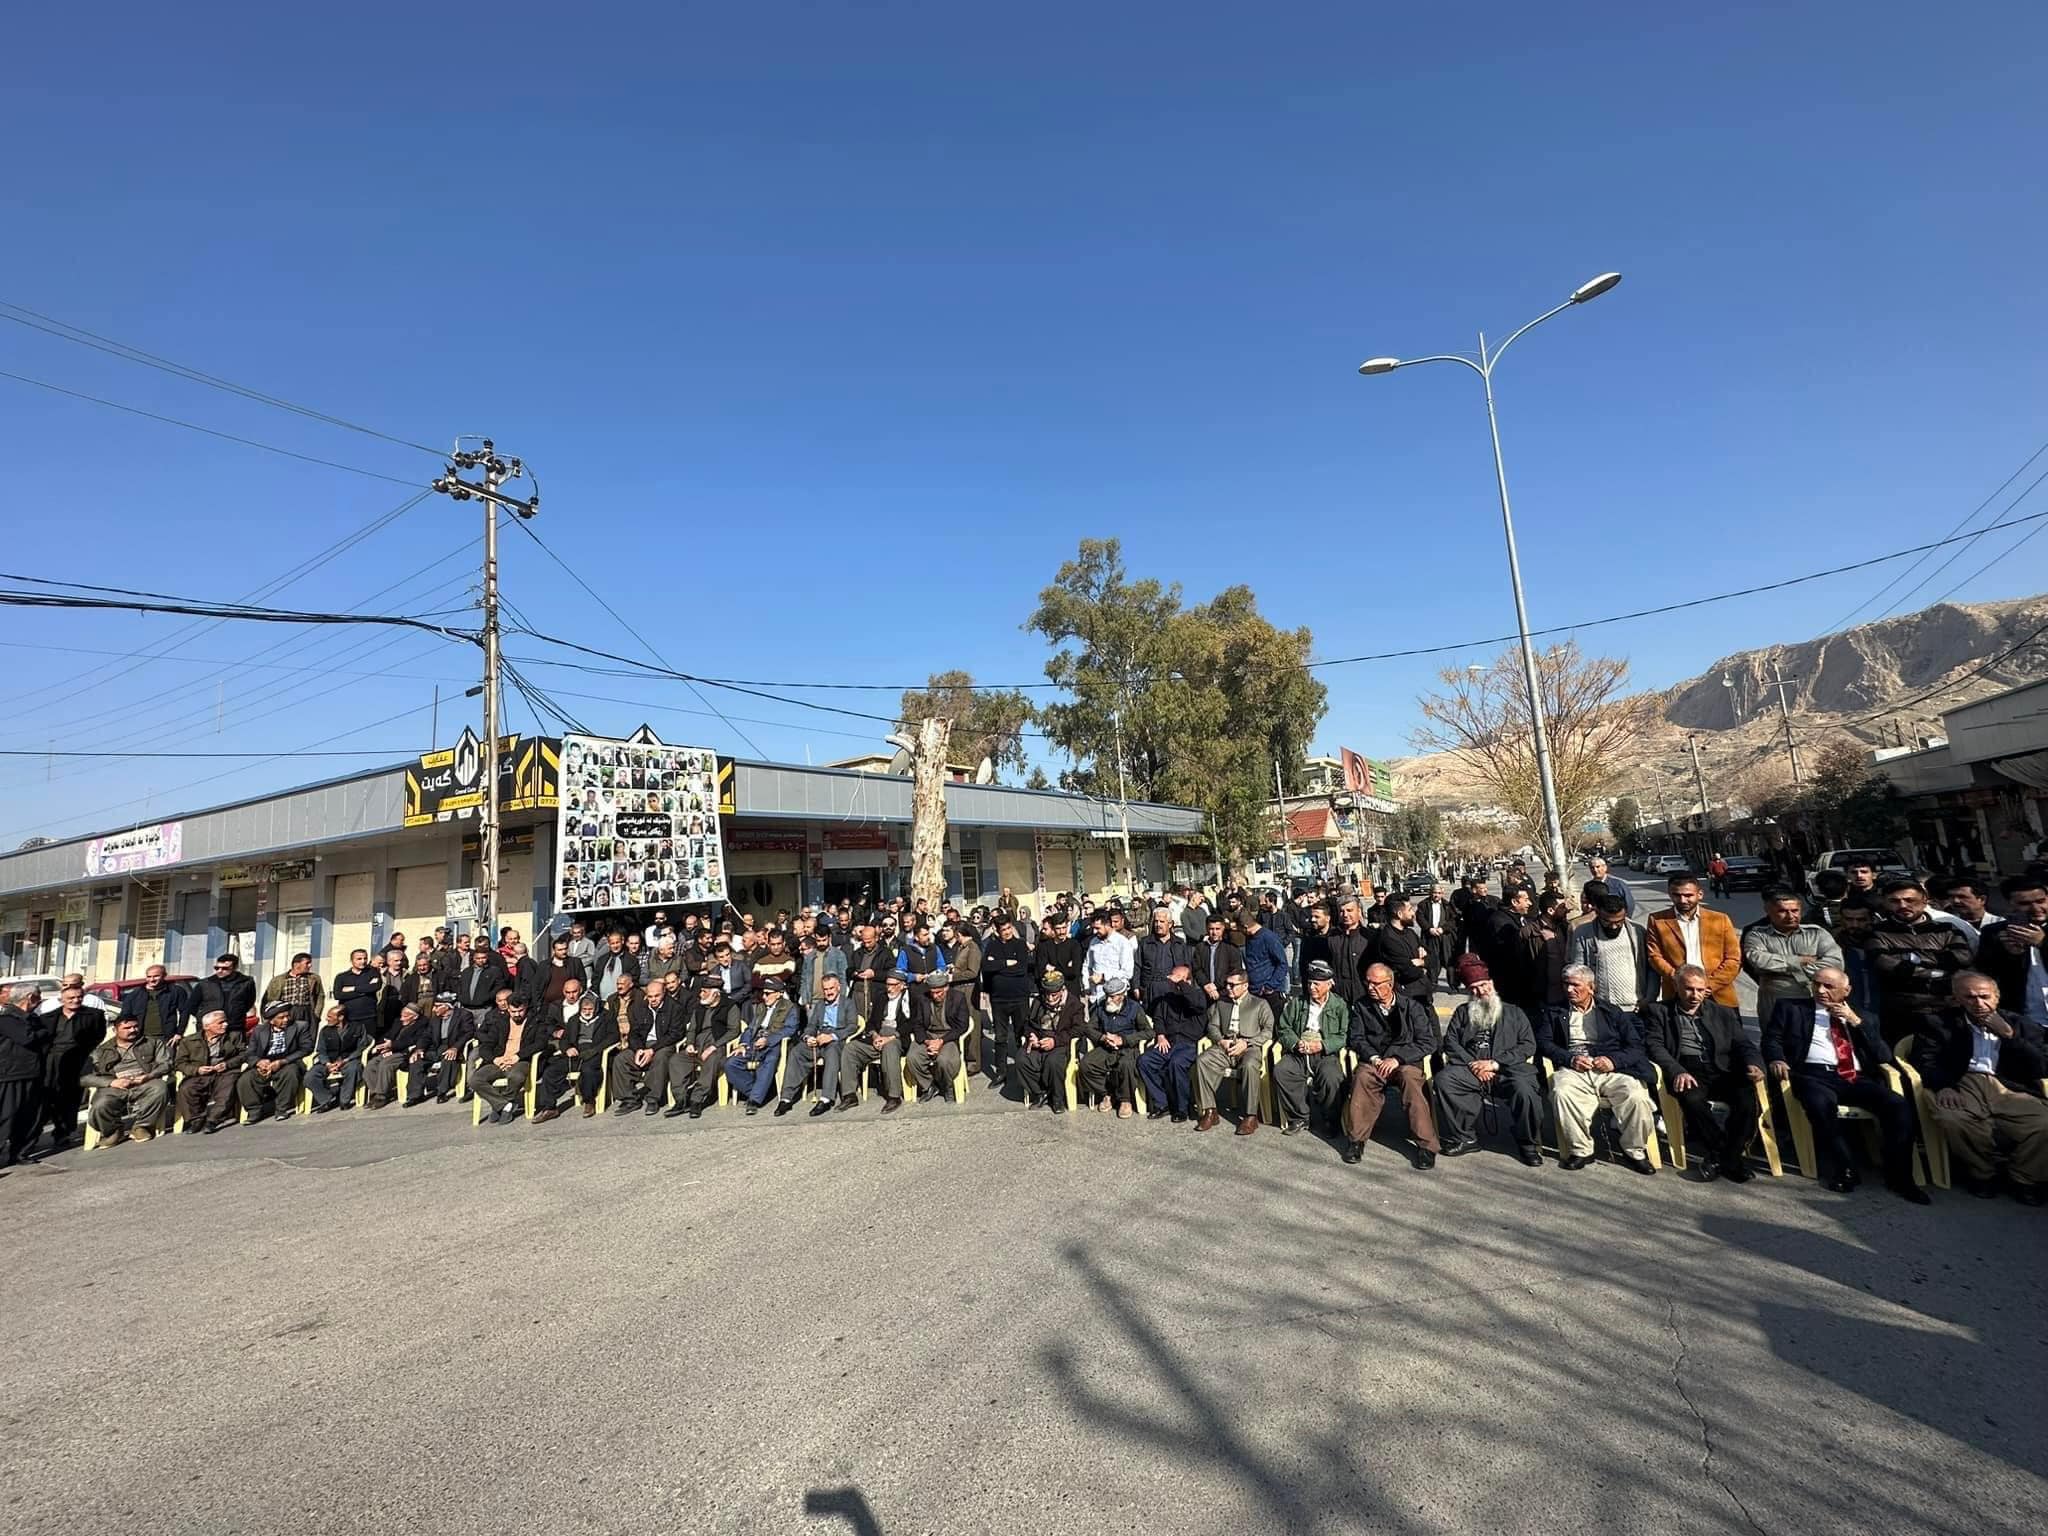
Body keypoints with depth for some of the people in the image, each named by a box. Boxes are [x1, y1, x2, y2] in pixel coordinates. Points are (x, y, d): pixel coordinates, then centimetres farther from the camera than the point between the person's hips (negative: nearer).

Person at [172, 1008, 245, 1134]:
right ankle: (196, 1120, -14)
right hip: (199, 1075, 1)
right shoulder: (189, 1041, 14)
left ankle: (213, 1120, -29)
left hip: (225, 1073, -1)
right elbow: (179, 1062, 10)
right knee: (185, 1089, -29)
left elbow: (243, 1054, 9)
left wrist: (227, 1064, -10)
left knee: (227, 1088, -33)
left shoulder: (234, 1036, 16)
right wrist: (196, 1070, -9)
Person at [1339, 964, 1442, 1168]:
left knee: (1410, 1077, -35)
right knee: (1362, 1076, -32)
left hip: (1406, 1062, -1)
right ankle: (1356, 1139, -22)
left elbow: (1428, 1043, -4)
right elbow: (1355, 1038, 8)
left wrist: (1397, 1059, -14)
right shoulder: (1362, 1006, 9)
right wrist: (1374, 1058, -10)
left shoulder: (1412, 1006, 2)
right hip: (1373, 1061, 1)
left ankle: (1426, 1145, -27)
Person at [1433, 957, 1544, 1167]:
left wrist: (1495, 1063, -7)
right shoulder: (1462, 1012, 24)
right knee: (1443, 1079, -28)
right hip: (1471, 1069, 1)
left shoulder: (1513, 1012, 20)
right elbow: (1450, 1042, 11)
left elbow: (1528, 1045, 7)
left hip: (1507, 1070, -1)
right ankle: (1464, 1137, -14)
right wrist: (1473, 1065, -8)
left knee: (1525, 1088, -34)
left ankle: (1529, 1144, -8)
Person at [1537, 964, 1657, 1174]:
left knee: (1637, 1096, -29)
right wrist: (1570, 1058, -9)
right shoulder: (1554, 1013, 20)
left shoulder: (1612, 1013, 20)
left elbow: (1635, 1046, 10)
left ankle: (1635, 1151, -4)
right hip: (1573, 1069, 0)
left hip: (1610, 1070, 0)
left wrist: (1614, 1060, -9)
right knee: (1561, 1092, -33)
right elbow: (1543, 1042, 8)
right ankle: (1580, 1150, -17)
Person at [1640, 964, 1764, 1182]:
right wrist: (1677, 1071, -17)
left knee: (1747, 1095, -28)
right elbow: (1654, 1045, 0)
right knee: (1691, 1098, -35)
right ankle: (1722, 1151, -12)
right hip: (1685, 1072, -3)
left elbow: (1743, 1044, 14)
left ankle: (1729, 1156, -11)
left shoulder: (1723, 1013, 22)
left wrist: (1753, 1064, -10)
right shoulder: (1659, 1011, 12)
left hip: (1721, 1072, 3)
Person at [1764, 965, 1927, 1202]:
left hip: (1856, 1078, 3)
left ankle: (1898, 1177, -14)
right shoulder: (1790, 1007, 17)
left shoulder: (1860, 1016, 24)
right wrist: (1777, 1059, -14)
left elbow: (1884, 1056, 13)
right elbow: (1771, 1038, 8)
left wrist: (1855, 1021, 2)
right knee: (1821, 1103, -36)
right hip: (1815, 1075, -3)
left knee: (1898, 1105, -26)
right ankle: (1843, 1171, -23)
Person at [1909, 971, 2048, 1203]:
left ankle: (2025, 1179, -5)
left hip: (2010, 1089, 2)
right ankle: (1982, 1172, -8)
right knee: (1950, 1118, -35)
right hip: (1964, 1086, -2)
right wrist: (1943, 1086, -16)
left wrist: (2008, 1035, -3)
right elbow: (1924, 1060, 3)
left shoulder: (2020, 1024, 19)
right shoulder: (1940, 1023, 13)